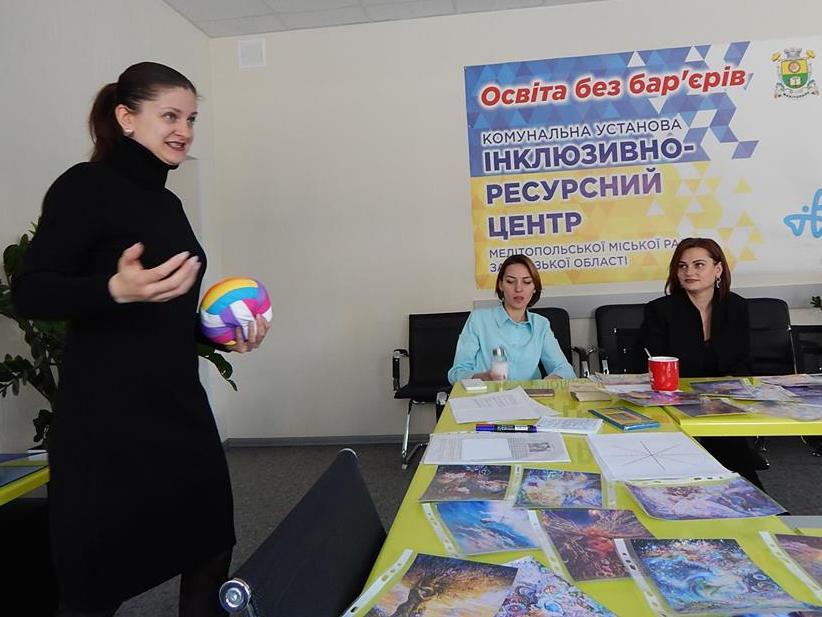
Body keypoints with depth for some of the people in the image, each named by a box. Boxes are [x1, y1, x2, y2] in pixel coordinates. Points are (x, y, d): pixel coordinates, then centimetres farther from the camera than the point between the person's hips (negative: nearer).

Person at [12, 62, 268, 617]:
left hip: (179, 408, 8)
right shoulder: (86, 186, -8)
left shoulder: (167, 203, 15)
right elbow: (30, 293, -15)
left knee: (210, 556, 13)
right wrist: (116, 290, -32)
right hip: (106, 419, -7)